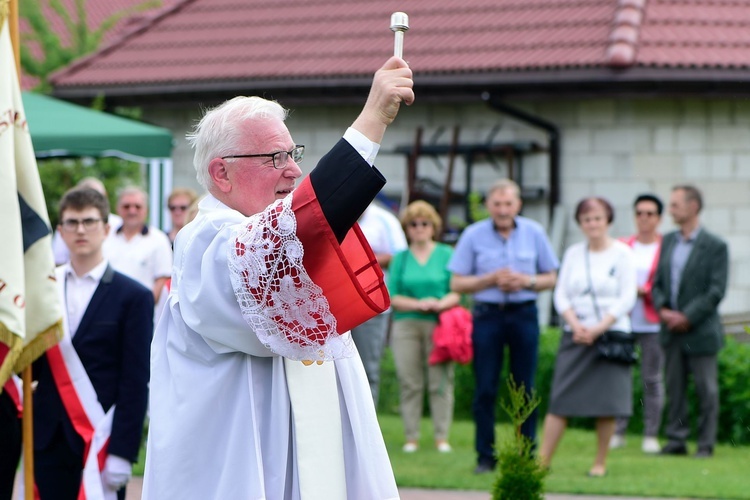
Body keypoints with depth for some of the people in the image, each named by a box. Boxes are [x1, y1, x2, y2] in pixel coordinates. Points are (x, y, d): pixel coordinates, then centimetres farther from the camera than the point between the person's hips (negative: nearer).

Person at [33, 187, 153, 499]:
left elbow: (135, 382, -5)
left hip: (100, 442, -3)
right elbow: (31, 367, 10)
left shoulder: (133, 296, -1)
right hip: (48, 442, 4)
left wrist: (122, 452, -12)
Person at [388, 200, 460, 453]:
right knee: (409, 383, -1)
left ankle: (442, 437, -1)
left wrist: (440, 304, -15)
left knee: (440, 382, -4)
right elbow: (392, 297, 3)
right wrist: (419, 304, -11)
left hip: (439, 325, -1)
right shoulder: (401, 257, 11)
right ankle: (411, 437, 3)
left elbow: (457, 292, 3)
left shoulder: (446, 255, 10)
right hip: (406, 325, 1)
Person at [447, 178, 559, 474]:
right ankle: (485, 457, 5)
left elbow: (551, 278, 8)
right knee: (485, 389, -1)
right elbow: (457, 284, 0)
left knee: (525, 389, 2)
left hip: (524, 314, 1)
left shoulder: (534, 233, 4)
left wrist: (525, 281, -11)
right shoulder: (473, 235, 1)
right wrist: (492, 279, -13)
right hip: (487, 314, -1)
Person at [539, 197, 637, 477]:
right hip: (575, 336, 2)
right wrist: (576, 326, -10)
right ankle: (542, 461, -4)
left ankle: (600, 463, 9)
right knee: (560, 400, -3)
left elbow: (626, 299, -5)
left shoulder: (622, 254, 0)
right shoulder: (573, 254, 11)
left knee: (606, 402, -2)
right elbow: (561, 295, 7)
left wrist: (598, 329, -13)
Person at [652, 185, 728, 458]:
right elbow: (657, 282, 12)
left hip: (700, 331, -5)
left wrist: (688, 317, -16)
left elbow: (716, 290, -12)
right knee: (674, 387, 8)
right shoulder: (668, 242, 11)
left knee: (706, 389, 1)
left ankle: (706, 443, 7)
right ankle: (676, 440, 14)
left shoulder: (715, 246, -7)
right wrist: (663, 309, -6)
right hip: (672, 332, 5)